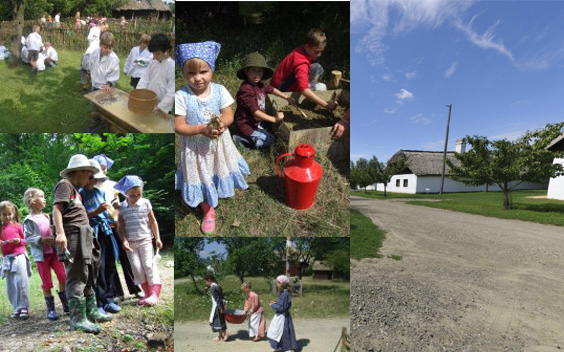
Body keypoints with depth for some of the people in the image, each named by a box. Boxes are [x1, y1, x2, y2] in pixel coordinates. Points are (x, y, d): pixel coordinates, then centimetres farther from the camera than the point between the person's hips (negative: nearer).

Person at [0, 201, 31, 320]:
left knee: (21, 283, -4)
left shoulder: (17, 225, 1)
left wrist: (19, 241, -14)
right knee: (11, 286, 8)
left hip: (19, 256, -3)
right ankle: (17, 309, 18)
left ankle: (24, 308, 2)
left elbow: (26, 241, 6)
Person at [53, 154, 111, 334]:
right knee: (76, 276, -7)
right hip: (73, 234, -10)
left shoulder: (76, 190, 24)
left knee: (88, 276, 14)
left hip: (84, 237, 10)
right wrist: (60, 233, -24)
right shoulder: (64, 184, -1)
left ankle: (91, 312, 24)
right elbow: (57, 208, -14)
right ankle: (78, 318, 0)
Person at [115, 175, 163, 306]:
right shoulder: (121, 207, 0)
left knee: (148, 264, -6)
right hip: (130, 242, 2)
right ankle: (148, 293, 13)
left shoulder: (145, 203, -2)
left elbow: (153, 222, 2)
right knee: (136, 267, 2)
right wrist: (124, 240, -12)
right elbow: (121, 226, 2)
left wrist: (157, 238, -1)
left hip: (145, 240, -2)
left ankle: (155, 293, 0)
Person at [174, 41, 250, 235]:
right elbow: (178, 126, -19)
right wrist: (202, 129, -32)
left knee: (219, 172, 24)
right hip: (195, 146, -2)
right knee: (201, 177, 15)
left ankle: (219, 193, 58)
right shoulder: (181, 97, -19)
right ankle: (209, 210, 40)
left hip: (218, 143, 2)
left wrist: (221, 123, -31)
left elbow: (229, 115, -8)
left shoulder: (219, 90, -11)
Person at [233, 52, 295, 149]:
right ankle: (240, 139, 0)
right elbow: (255, 112, -27)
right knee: (269, 140, -4)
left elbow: (272, 89, 18)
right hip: (246, 125, -9)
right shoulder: (246, 90, -28)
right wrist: (274, 119, -21)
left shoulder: (259, 84, -2)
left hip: (255, 123, 9)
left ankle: (243, 137, 12)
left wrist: (287, 98, 18)